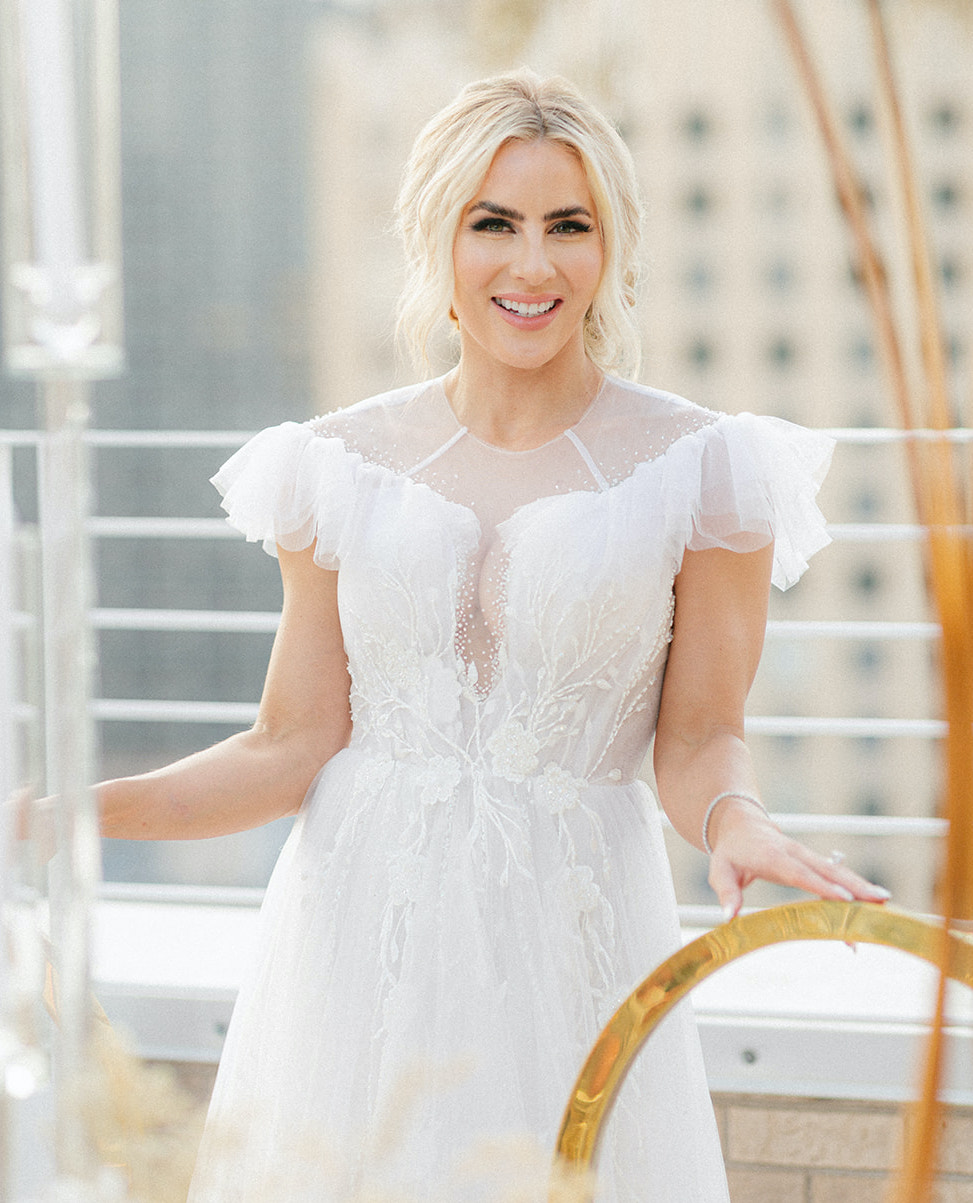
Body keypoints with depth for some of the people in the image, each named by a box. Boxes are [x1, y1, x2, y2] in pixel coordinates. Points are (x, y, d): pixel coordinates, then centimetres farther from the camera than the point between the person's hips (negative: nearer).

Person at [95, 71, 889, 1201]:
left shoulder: (696, 471, -1)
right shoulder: (348, 464, 5)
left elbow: (697, 742, 1)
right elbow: (293, 748, 5)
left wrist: (735, 822, -21)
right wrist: (77, 809, -6)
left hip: (564, 949, -2)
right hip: (359, 930, 2)